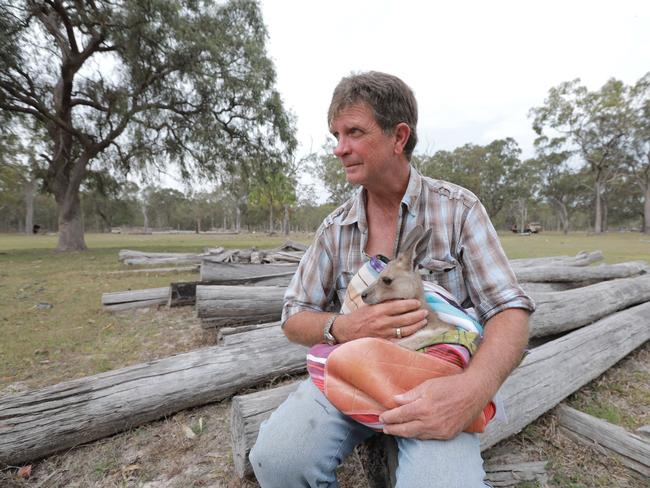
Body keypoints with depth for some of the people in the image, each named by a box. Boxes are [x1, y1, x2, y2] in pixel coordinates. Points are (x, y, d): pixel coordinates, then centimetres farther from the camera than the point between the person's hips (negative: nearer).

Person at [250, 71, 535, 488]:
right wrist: (344, 328, -19)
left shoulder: (459, 209, -4)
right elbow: (295, 318, 4)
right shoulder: (335, 228, 2)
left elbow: (510, 310, -8)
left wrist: (475, 388, -28)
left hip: (436, 383, -1)